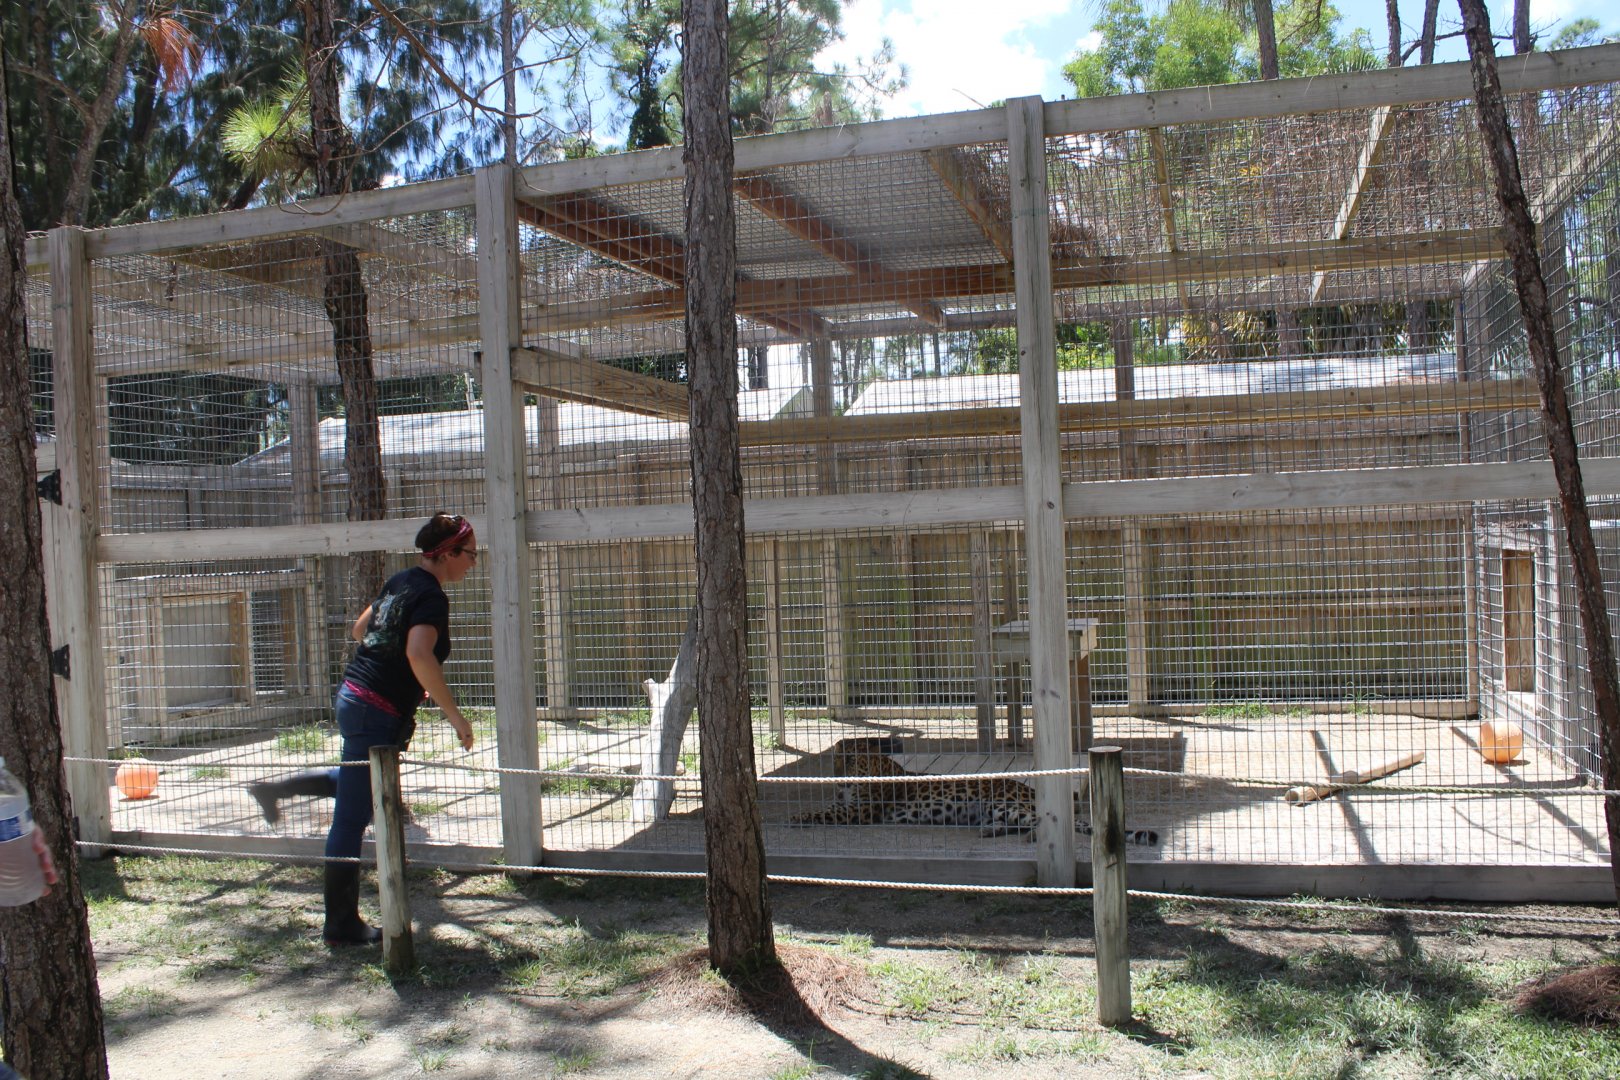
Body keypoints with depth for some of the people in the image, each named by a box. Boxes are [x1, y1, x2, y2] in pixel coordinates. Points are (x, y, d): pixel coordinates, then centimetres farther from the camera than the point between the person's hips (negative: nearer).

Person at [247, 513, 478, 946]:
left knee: (360, 782, 35)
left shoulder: (402, 581, 10)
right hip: (379, 712, -9)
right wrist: (455, 716, -30)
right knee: (352, 820, 0)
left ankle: (273, 788, 32)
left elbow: (359, 630, 22)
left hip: (354, 695, 9)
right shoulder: (432, 597, -18)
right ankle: (342, 925, 10)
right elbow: (419, 655, -35)